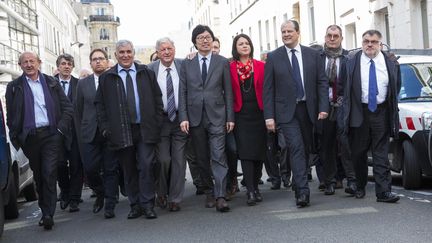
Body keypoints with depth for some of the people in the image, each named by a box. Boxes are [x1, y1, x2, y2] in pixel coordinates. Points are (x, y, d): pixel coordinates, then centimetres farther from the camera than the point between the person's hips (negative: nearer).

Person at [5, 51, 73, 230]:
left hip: (51, 135, -1)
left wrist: (61, 128, -4)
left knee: (49, 174, -9)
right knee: (38, 176, 10)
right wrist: (15, 137, -1)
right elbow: (11, 115, 7)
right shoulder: (14, 87, 7)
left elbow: (68, 108, 8)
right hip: (29, 137, 1)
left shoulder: (52, 83, 9)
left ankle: (48, 214, -8)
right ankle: (45, 211, 22)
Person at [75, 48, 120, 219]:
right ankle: (100, 194, 28)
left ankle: (109, 206, 10)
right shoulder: (83, 84, 11)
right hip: (90, 134, 2)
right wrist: (81, 133, 8)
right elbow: (78, 110, 12)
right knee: (90, 169, 0)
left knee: (111, 170, 2)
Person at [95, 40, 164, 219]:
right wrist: (105, 127, -2)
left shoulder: (147, 73, 9)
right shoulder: (106, 78, 7)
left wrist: (157, 122, 0)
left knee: (146, 166, -7)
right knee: (129, 170, 6)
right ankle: (135, 205, 15)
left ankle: (147, 204, 1)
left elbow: (157, 99, 9)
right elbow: (100, 104, 8)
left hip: (145, 129, 0)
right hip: (121, 131, 0)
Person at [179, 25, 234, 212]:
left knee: (218, 156, -10)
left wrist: (230, 117, 0)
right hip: (195, 117, 2)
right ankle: (209, 192, 20)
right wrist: (183, 117, -4)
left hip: (216, 115, -2)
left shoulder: (222, 62, 6)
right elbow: (183, 93, 6)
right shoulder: (187, 64, 9)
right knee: (202, 159, 8)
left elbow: (228, 91, 5)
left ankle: (220, 196, -10)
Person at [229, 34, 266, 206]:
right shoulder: (230, 68, 3)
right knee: (245, 152, -7)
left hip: (258, 113, 2)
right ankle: (250, 191, -7)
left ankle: (255, 187, 19)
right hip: (241, 115, -2)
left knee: (260, 151, 5)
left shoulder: (261, 66, 5)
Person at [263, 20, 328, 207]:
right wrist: (269, 116, -8)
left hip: (308, 109, 3)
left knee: (305, 149, 10)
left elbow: (322, 82, 6)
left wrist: (323, 107, -5)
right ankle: (302, 191, -16)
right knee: (296, 148, -14)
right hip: (287, 111, -3)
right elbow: (268, 89, -1)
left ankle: (298, 183, 27)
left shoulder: (312, 55, 7)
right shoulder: (273, 57, 1)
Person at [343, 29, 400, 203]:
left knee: (381, 154, -1)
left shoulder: (390, 63, 5)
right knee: (358, 153, 8)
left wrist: (392, 109, 7)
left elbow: (396, 88, 13)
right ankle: (360, 187, 24)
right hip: (359, 112, 0)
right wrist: (347, 112, 1)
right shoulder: (352, 63, 1)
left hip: (381, 112, 0)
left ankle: (383, 192, -1)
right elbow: (345, 89, 5)